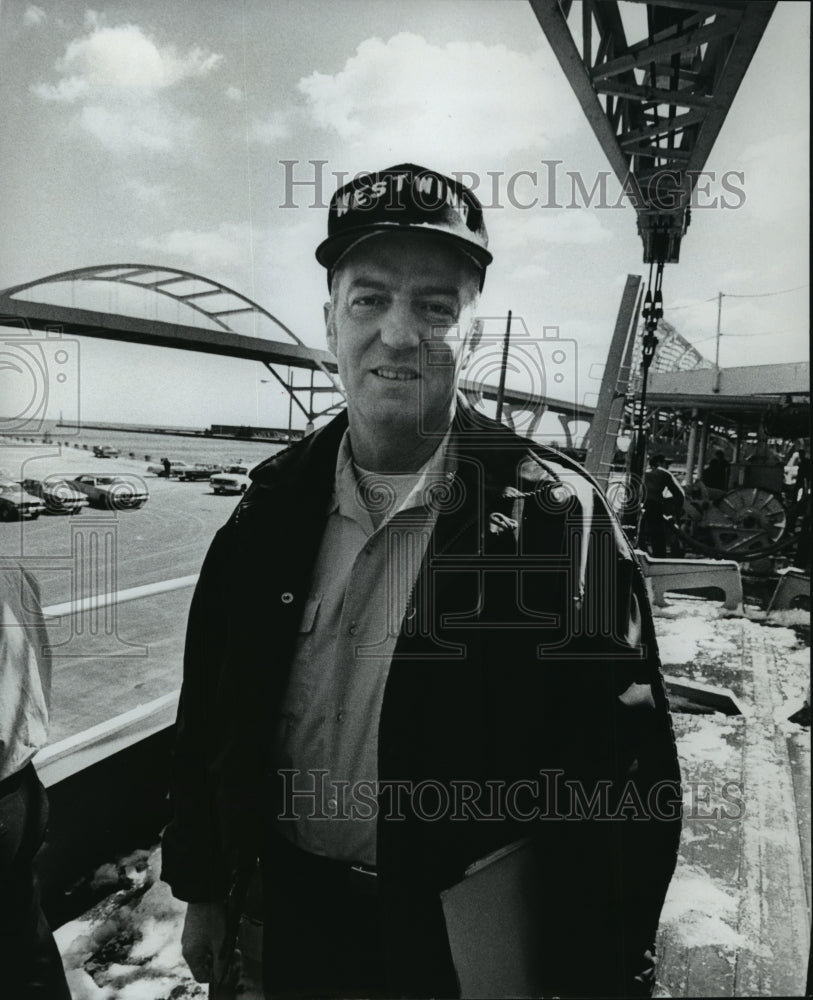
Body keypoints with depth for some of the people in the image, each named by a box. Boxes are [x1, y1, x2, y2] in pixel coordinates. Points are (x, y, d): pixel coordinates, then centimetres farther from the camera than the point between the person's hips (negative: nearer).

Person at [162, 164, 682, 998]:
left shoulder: (558, 516, -19)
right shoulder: (276, 502, -7)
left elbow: (622, 784, -16)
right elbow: (209, 711, 2)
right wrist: (203, 890, 8)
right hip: (289, 915, 4)